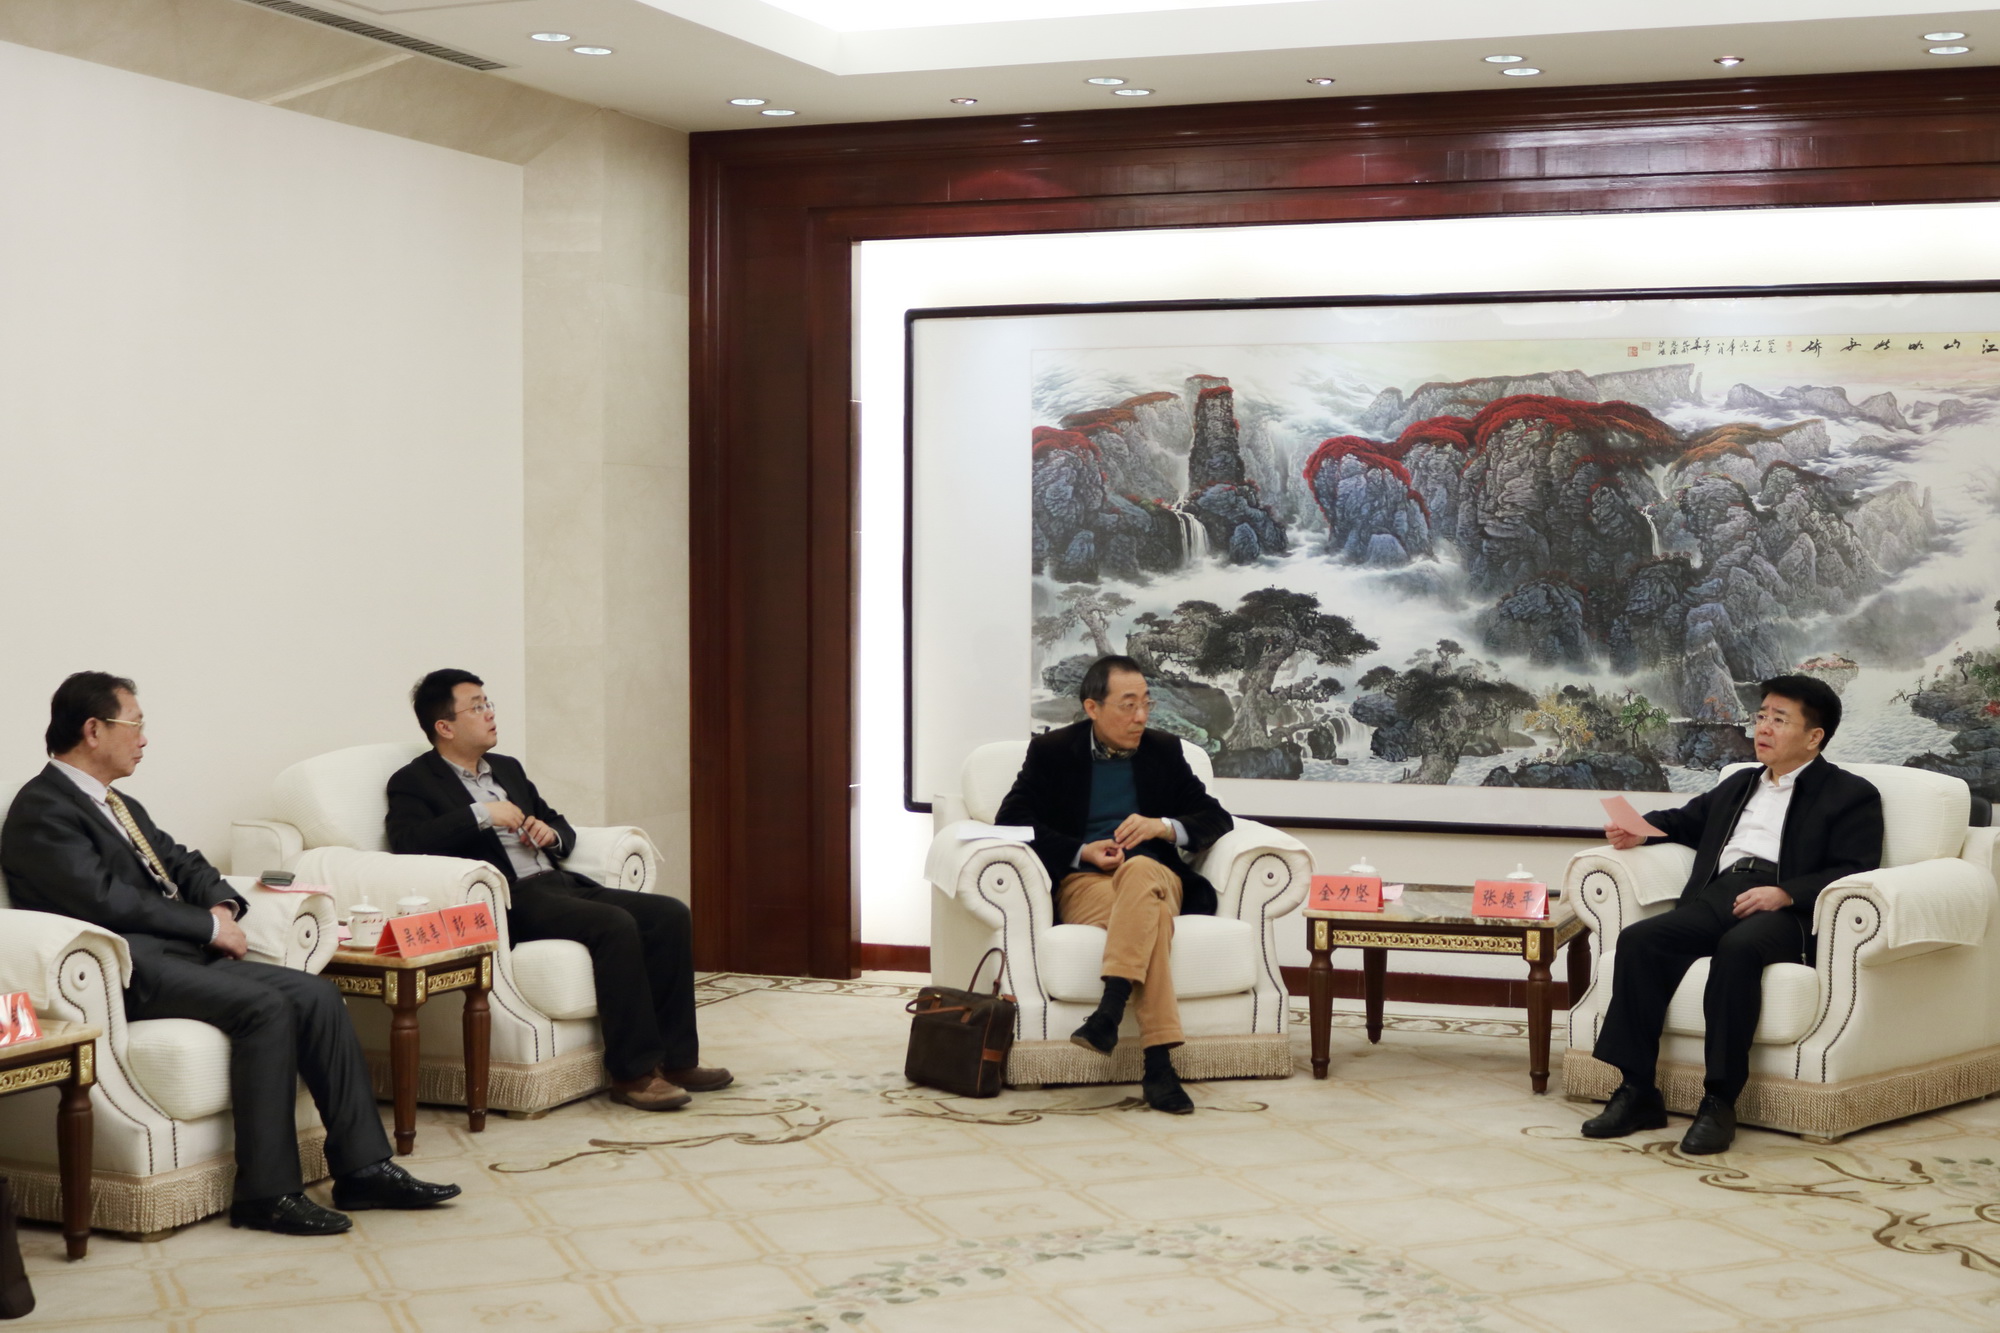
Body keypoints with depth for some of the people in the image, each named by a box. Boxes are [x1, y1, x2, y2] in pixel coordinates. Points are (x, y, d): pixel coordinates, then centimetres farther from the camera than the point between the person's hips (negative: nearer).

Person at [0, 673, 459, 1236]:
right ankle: (267, 1193, -23)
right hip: (130, 970, -9)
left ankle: (363, 1167, -10)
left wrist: (222, 905, 2)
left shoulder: (121, 806, 23)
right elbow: (105, 899, -17)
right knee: (264, 1007, -28)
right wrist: (209, 925, -12)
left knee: (315, 994, -9)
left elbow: (184, 863, 26)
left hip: (186, 955, 9)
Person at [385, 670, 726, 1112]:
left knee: (671, 916, -12)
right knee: (615, 926, -31)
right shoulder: (413, 783, 2)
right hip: (511, 902, -8)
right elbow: (407, 842, -17)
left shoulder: (508, 769, 25)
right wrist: (481, 815, -18)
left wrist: (551, 834, 7)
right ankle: (632, 1071, -23)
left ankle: (675, 1058, -8)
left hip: (560, 884, 8)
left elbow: (563, 828, 31)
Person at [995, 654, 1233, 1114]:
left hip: (1156, 875, 2)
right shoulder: (1051, 751, 11)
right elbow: (1012, 820, 0)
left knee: (1139, 868, -39)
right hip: (1081, 882, -2)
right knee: (1149, 915, -39)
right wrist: (1082, 852, -12)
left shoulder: (1164, 751, 18)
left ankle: (1110, 1010, -50)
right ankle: (1159, 1063, -50)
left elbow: (1216, 818, 14)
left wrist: (1163, 826, -8)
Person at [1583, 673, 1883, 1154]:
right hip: (1717, 895, 6)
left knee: (1738, 948, -39)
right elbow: (1686, 821, 41)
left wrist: (1785, 893, -17)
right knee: (1639, 940, -24)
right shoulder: (1736, 785, 33)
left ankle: (1720, 1101, -34)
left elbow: (1853, 874, -1)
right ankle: (1636, 1091, -23)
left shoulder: (1851, 795, 11)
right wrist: (1641, 830, 17)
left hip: (1784, 910, -6)